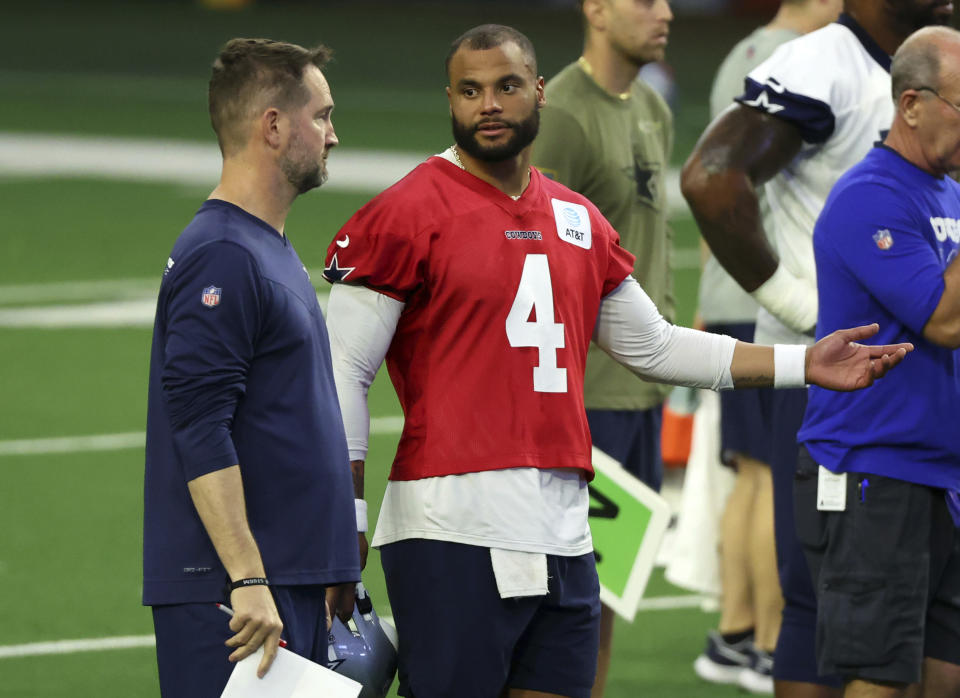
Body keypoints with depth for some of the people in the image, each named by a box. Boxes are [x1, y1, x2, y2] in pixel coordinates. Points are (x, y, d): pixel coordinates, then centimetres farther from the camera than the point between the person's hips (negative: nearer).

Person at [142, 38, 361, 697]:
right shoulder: (221, 257, -14)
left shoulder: (271, 249, 18)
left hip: (292, 586, 10)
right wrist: (248, 580, -25)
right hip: (232, 590, -10)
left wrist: (332, 570, 24)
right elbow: (200, 432, -21)